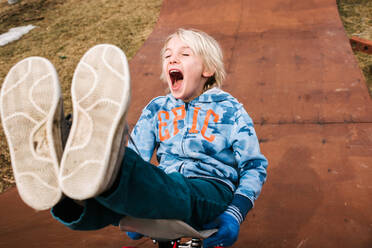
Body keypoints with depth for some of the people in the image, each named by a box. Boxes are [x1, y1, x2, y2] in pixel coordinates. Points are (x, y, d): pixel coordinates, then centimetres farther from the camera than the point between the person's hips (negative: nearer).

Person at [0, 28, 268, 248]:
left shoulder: (229, 109, 10)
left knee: (176, 193, -41)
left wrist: (235, 214, -9)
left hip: (211, 192, -3)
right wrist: (134, 211, 3)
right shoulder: (157, 109, 19)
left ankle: (106, 172, -68)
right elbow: (137, 161, 17)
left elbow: (255, 166, 7)